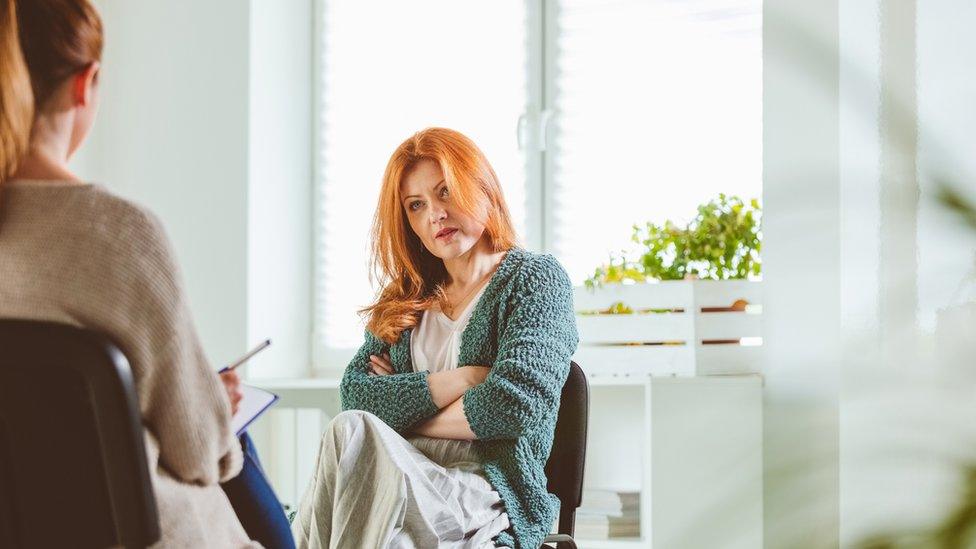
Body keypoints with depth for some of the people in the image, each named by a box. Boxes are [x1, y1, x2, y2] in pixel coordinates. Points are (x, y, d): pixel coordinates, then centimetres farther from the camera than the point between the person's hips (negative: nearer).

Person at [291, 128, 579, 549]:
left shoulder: (536, 279, 7)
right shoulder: (404, 301, 22)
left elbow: (511, 407, -9)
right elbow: (353, 394, 6)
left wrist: (403, 410, 3)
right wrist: (459, 380, -6)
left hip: (492, 499, -4)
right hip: (404, 476, 4)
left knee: (351, 433, -33)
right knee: (353, 428, -33)